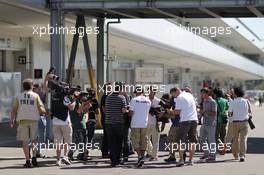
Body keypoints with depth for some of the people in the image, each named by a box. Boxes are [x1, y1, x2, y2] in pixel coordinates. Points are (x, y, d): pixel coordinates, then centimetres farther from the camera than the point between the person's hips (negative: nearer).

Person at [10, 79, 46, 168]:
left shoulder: (19, 96, 6)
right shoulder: (35, 96, 2)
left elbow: (14, 109, 5)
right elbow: (41, 109, -4)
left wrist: (12, 120, 15)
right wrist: (45, 111, 17)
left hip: (22, 120, 0)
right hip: (33, 119, 0)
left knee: (25, 141, 3)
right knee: (34, 140, 14)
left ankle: (28, 161, -2)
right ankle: (34, 157, -1)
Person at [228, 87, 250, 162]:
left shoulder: (233, 102, -7)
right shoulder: (246, 101, -3)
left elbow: (229, 114, -5)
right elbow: (249, 111, 11)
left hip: (236, 122, 0)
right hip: (244, 122, 0)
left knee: (235, 139, 14)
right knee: (243, 139, -1)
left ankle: (236, 155, 24)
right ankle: (242, 155, -15)